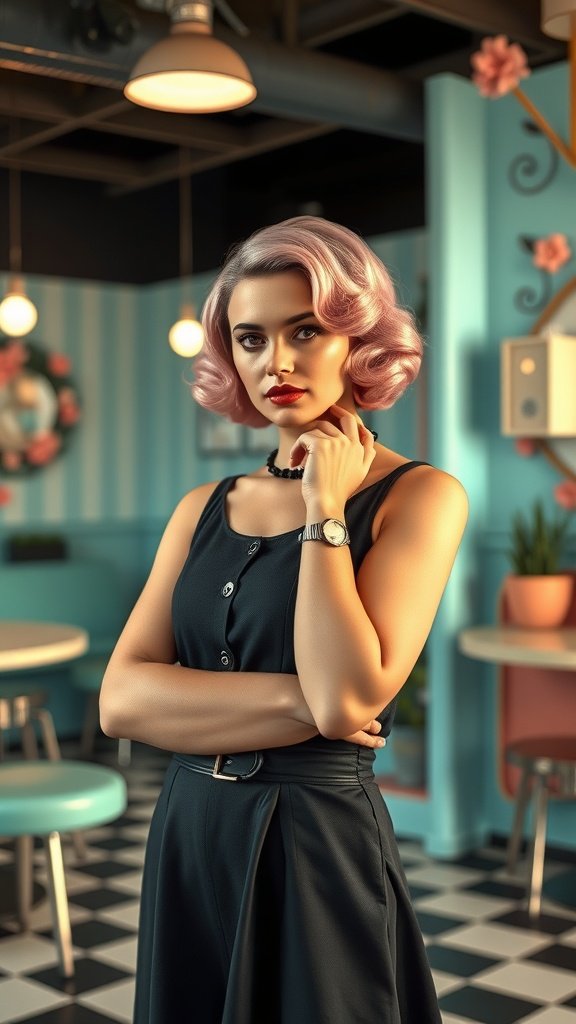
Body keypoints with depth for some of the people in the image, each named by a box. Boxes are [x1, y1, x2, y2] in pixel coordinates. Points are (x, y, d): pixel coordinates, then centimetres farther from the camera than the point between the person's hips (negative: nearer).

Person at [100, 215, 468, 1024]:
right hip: (190, 838, 5)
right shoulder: (205, 509, 5)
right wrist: (295, 700, -16)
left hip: (320, 846, -4)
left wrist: (325, 509, -15)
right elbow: (122, 699, -5)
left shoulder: (419, 495, -9)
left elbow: (349, 700, -21)